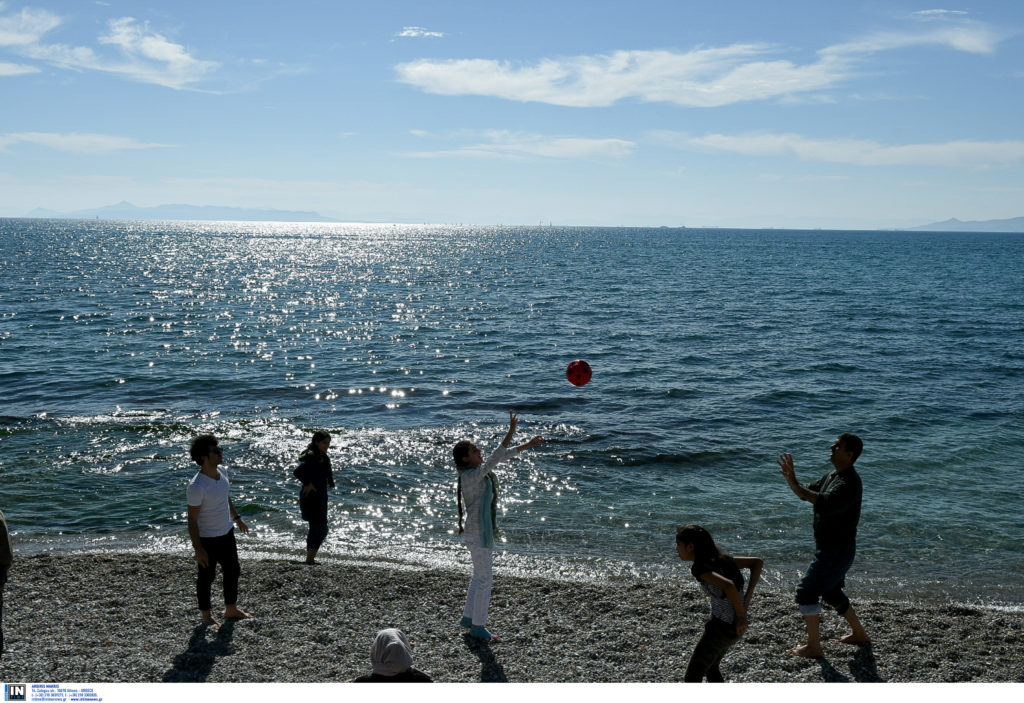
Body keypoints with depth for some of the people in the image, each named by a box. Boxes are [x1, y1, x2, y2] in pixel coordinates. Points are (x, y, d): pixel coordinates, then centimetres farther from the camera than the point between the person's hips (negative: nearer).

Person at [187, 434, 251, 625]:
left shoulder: (221, 472, -4)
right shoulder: (196, 486, -29)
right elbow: (192, 520, -23)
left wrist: (237, 518, 23)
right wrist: (198, 549, -22)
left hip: (226, 532, 8)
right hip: (207, 539, -8)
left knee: (232, 570, 19)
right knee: (206, 577, 9)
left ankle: (231, 609, 37)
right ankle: (206, 616, 28)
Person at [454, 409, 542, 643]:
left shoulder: (476, 473, 7)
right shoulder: (472, 476, -21)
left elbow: (499, 457, 15)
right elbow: (496, 457, -31)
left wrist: (527, 445, 15)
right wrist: (511, 432, -35)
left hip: (481, 532, 10)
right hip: (478, 534, -10)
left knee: (480, 576, 21)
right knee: (484, 579, -2)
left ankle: (468, 618, 33)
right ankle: (477, 627, 8)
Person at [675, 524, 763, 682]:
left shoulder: (700, 568, -17)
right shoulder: (719, 559, 8)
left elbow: (728, 586, -34)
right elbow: (757, 562, 9)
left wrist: (741, 614, -19)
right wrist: (747, 599, 0)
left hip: (721, 626, -9)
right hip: (733, 626, 9)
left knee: (691, 678, 2)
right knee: (710, 668, 28)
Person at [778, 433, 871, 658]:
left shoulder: (848, 483, -24)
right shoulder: (832, 476, 9)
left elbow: (825, 504, -40)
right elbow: (807, 494, 13)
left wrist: (795, 485, -40)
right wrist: (791, 479, -6)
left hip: (838, 550, -10)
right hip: (828, 547, 10)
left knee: (806, 591, -6)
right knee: (830, 592, 24)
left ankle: (814, 646, 3)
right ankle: (859, 634, 37)